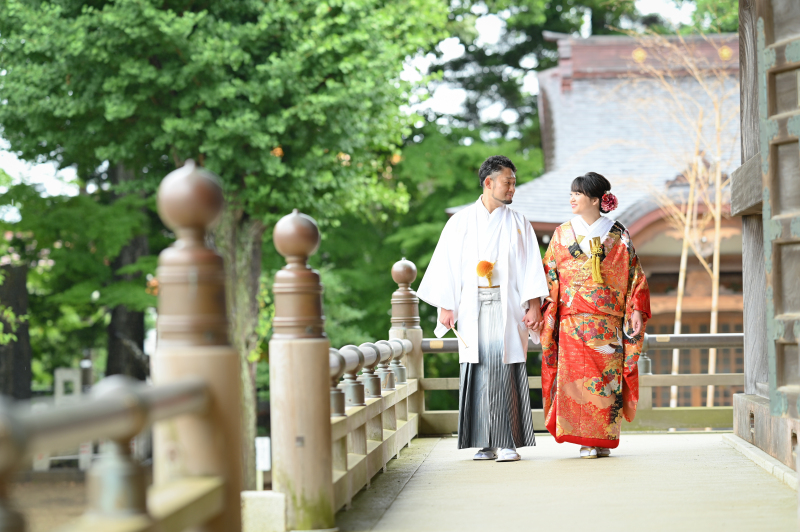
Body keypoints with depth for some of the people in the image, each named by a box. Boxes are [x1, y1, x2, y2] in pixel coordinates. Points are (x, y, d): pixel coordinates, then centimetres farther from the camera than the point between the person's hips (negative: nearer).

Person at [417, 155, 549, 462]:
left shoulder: (518, 224, 10)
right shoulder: (461, 222, 9)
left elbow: (530, 268, 5)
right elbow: (448, 265, 7)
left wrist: (534, 306, -5)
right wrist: (446, 307, -1)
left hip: (507, 307, 0)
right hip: (472, 308, 1)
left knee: (505, 368, -8)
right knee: (478, 370, -2)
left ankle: (508, 442, -6)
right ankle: (486, 443, 4)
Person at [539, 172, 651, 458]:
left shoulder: (618, 235, 6)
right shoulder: (562, 234, 11)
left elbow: (634, 274, 6)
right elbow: (550, 276, 10)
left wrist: (636, 310, -2)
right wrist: (544, 311, 1)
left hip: (609, 320, -1)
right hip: (573, 319, 1)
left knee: (608, 376, -3)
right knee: (577, 375, -6)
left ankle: (605, 439, 4)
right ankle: (586, 440, 0)